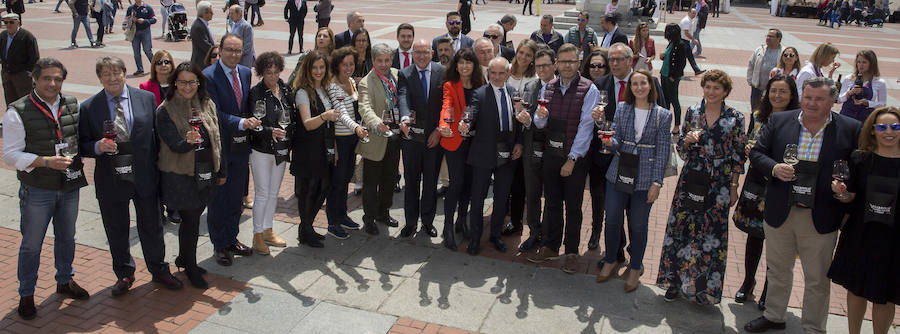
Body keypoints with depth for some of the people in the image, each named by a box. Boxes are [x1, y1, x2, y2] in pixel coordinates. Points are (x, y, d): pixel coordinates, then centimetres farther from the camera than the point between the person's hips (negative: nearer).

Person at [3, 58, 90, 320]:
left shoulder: (72, 105, 2)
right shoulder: (18, 112, -12)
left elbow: (81, 138, 15)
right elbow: (11, 155, -13)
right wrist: (46, 162, -24)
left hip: (70, 187, 4)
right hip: (37, 191, -4)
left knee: (66, 237, 20)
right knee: (31, 244, 8)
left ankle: (65, 281, 39)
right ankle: (26, 295, 25)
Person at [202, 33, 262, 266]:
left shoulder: (246, 73, 7)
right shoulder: (208, 76, -14)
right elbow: (214, 113, -20)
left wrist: (250, 122, 1)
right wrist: (241, 123, -30)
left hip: (240, 146, 6)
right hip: (219, 147, -6)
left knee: (236, 198, 17)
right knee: (218, 199, 6)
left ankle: (231, 239, 32)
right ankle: (219, 246, 19)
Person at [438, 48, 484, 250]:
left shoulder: (480, 85, 8)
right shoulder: (450, 85, -3)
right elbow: (446, 106, -18)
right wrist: (444, 126, -38)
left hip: (475, 140, 4)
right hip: (455, 141, -4)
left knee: (468, 182, 11)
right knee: (456, 183, -7)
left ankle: (462, 222, 27)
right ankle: (448, 228, 2)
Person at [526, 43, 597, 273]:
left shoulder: (589, 90, -9)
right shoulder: (548, 88, 6)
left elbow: (586, 126, -11)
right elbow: (540, 124, 8)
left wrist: (572, 159, -13)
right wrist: (541, 117, -17)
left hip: (575, 157, -4)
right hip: (551, 154, 4)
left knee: (573, 206, 5)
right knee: (552, 203, 13)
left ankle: (571, 252, 18)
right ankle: (550, 246, 27)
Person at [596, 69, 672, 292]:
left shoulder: (663, 115, -2)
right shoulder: (622, 109, 4)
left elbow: (663, 151, -2)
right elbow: (617, 141, 4)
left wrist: (656, 182, -7)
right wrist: (610, 142, -21)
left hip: (645, 178, -2)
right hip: (618, 173, 2)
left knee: (638, 225, 7)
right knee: (612, 220, 9)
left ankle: (635, 268, 26)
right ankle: (610, 261, 31)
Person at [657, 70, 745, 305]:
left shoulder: (735, 118, -2)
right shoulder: (692, 113, 4)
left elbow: (739, 156, 1)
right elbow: (681, 150, 8)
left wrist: (733, 187, 0)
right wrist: (687, 140, -15)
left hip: (718, 185, -2)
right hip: (691, 180, 2)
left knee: (712, 233, 4)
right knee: (681, 228, 4)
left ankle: (704, 286, 20)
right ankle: (676, 280, 18)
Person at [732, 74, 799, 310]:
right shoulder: (758, 117, 5)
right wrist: (749, 148, -5)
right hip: (757, 182, 4)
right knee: (754, 234, 14)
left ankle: (769, 290, 22)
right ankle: (748, 281, 31)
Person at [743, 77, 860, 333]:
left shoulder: (850, 130, -6)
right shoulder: (779, 121, -1)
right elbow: (757, 153, 4)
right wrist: (774, 168, -15)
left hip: (820, 218, -2)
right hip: (779, 213, 2)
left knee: (817, 279, 10)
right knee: (777, 270, 20)